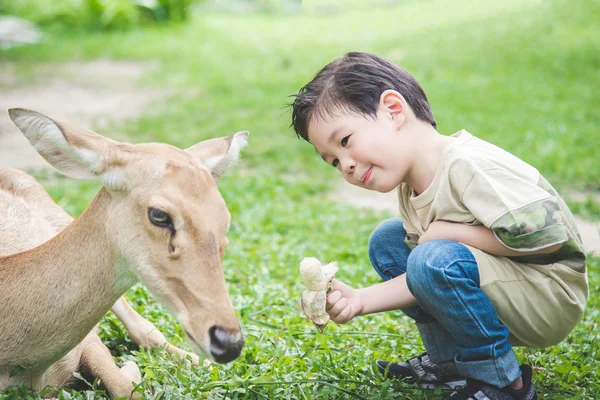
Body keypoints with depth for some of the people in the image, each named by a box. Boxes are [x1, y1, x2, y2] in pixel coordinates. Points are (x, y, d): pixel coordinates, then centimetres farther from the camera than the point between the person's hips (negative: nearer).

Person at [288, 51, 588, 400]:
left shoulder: (468, 165, -26)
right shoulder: (413, 190, 2)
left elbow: (547, 234, -32)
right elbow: (423, 283, 5)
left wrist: (448, 231, -21)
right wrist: (360, 300, -12)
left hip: (553, 302, -9)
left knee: (436, 260, -31)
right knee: (387, 239, 6)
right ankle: (448, 360, 11)